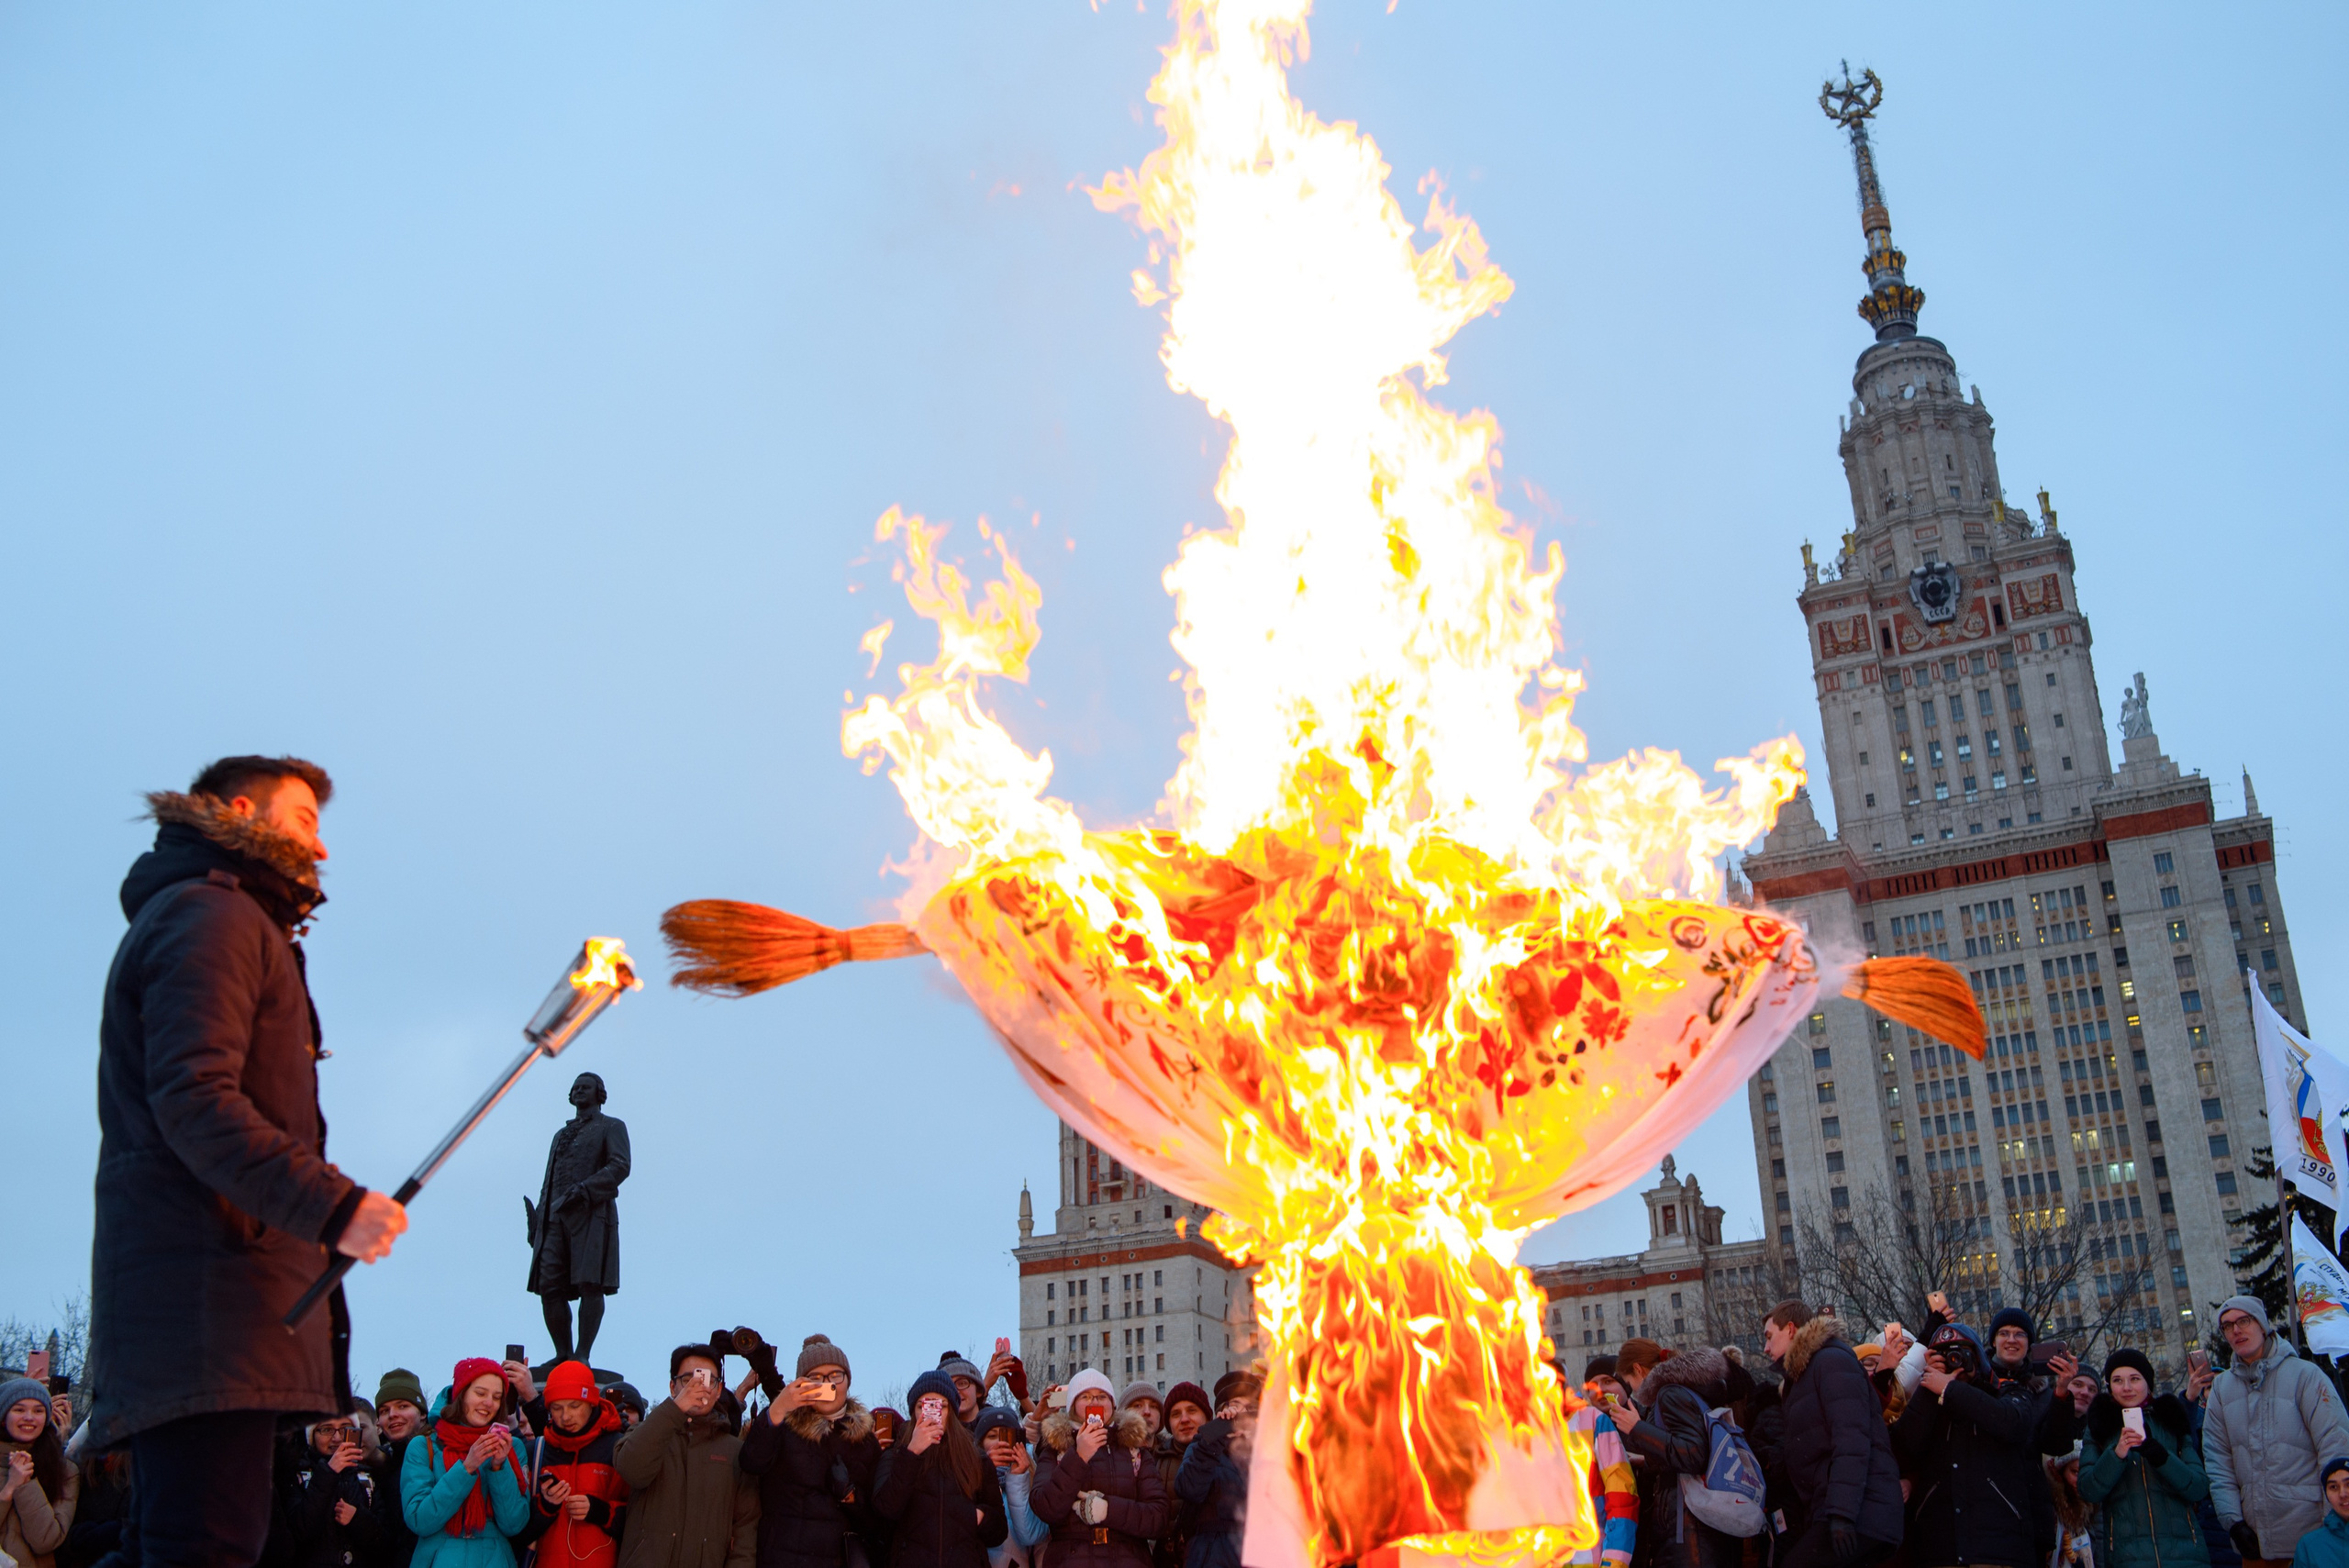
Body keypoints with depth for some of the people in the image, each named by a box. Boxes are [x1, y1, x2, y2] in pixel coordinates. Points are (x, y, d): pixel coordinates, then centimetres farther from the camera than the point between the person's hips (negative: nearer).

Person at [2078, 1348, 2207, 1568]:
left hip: (2182, 1550, 1)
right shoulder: (2099, 1428, 9)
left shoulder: (2172, 1421, 11)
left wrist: (2159, 1455, -16)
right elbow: (2088, 1492, -3)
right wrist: (2117, 1454, -19)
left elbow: (2200, 1488, 0)